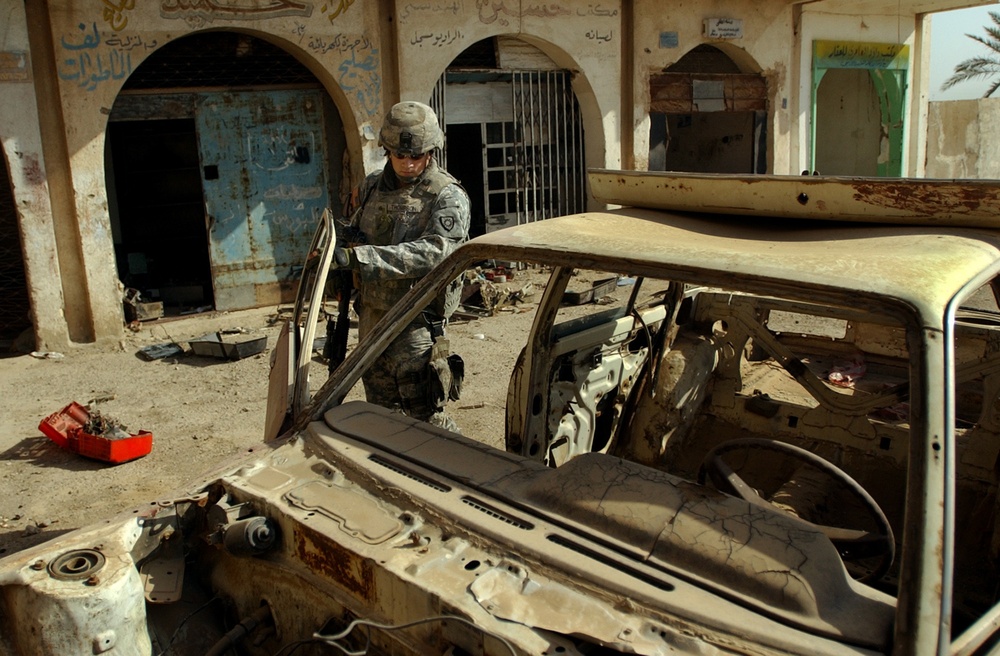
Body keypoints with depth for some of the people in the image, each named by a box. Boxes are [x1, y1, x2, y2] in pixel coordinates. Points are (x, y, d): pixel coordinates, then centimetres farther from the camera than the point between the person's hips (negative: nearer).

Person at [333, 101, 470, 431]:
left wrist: (358, 256, -34)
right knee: (380, 413, 17)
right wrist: (347, 237, -2)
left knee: (425, 416, -5)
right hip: (371, 314, 7)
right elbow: (351, 236, 26)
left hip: (415, 322, -6)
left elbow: (433, 253, -27)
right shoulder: (371, 187, 9)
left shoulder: (448, 196, -12)